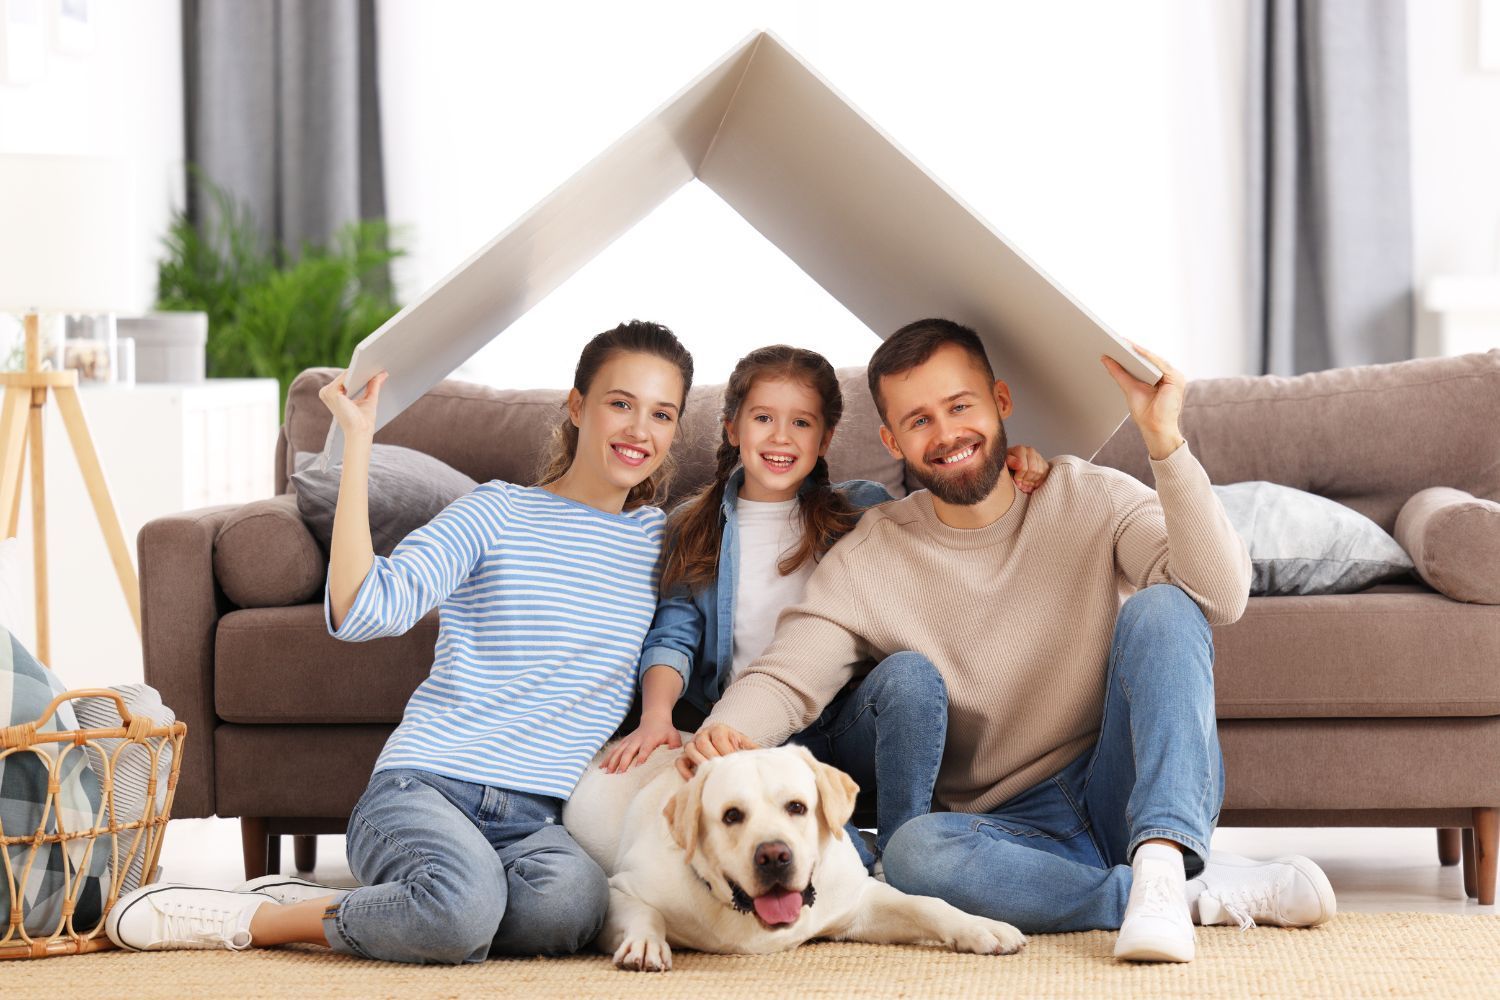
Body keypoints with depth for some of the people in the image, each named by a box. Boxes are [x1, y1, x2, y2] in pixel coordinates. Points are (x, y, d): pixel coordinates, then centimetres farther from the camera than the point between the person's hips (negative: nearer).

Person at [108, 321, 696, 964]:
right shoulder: (496, 513, 3)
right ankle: (244, 918, -12)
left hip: (536, 819, 4)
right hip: (423, 787, -4)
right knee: (467, 905, -40)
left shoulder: (657, 537, 16)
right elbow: (360, 611, -10)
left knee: (572, 900, -36)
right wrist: (357, 442, -11)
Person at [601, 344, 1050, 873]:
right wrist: (656, 717, -15)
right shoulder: (695, 529, 13)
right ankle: (866, 865, -28)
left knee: (910, 670, -32)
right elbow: (673, 634, 5)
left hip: (851, 727, 1)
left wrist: (1013, 478, -12)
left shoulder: (861, 509, 11)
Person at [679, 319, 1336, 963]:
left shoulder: (1092, 499, -1)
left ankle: (1160, 864, -37)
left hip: (1141, 795, 0)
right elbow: (785, 679, -6)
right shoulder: (868, 560, 4)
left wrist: (1163, 440, -28)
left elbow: (1220, 596, -17)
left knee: (1161, 607, -23)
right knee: (913, 852, -34)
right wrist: (723, 732, -29)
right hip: (1018, 828, 1)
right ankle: (1207, 892, -26)